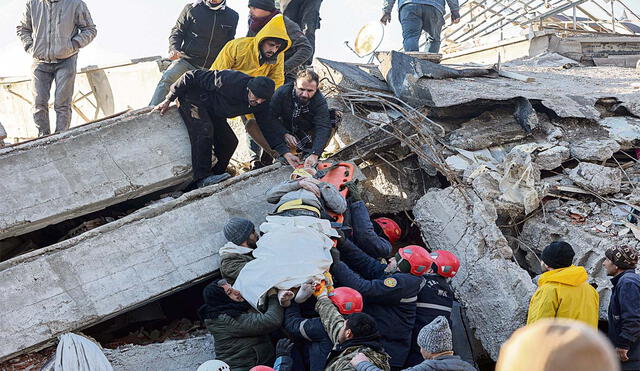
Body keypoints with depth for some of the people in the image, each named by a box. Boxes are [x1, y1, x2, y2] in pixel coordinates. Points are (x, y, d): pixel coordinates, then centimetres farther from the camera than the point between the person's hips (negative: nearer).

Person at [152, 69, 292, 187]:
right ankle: (203, 178, -32)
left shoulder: (261, 104, -14)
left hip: (213, 112, 7)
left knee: (230, 142, -6)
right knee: (204, 129, -31)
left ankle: (216, 173, 11)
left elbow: (267, 129, -7)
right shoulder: (230, 81, -35)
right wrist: (168, 100, -23)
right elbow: (192, 76, -29)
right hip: (193, 99, -7)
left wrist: (284, 152, -21)